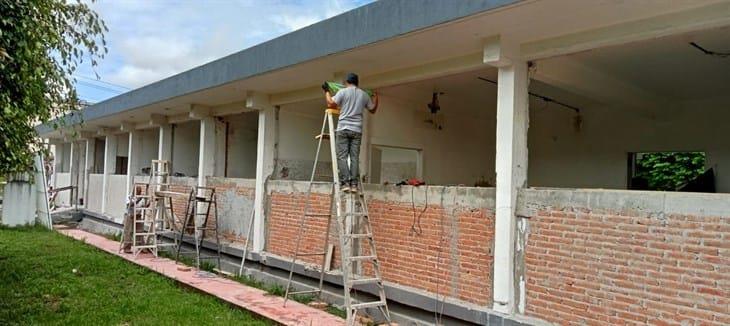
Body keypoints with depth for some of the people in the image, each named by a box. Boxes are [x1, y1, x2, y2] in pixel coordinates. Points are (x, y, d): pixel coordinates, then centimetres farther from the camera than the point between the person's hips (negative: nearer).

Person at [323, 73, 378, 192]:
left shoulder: (343, 92, 0)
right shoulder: (364, 94, 11)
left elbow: (331, 104, -3)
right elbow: (373, 109, 22)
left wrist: (327, 91, 12)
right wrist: (375, 96, 38)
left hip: (343, 129, -3)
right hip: (357, 130, 3)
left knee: (342, 156, -2)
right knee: (355, 157, 3)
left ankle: (345, 183, -10)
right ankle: (354, 184, -2)